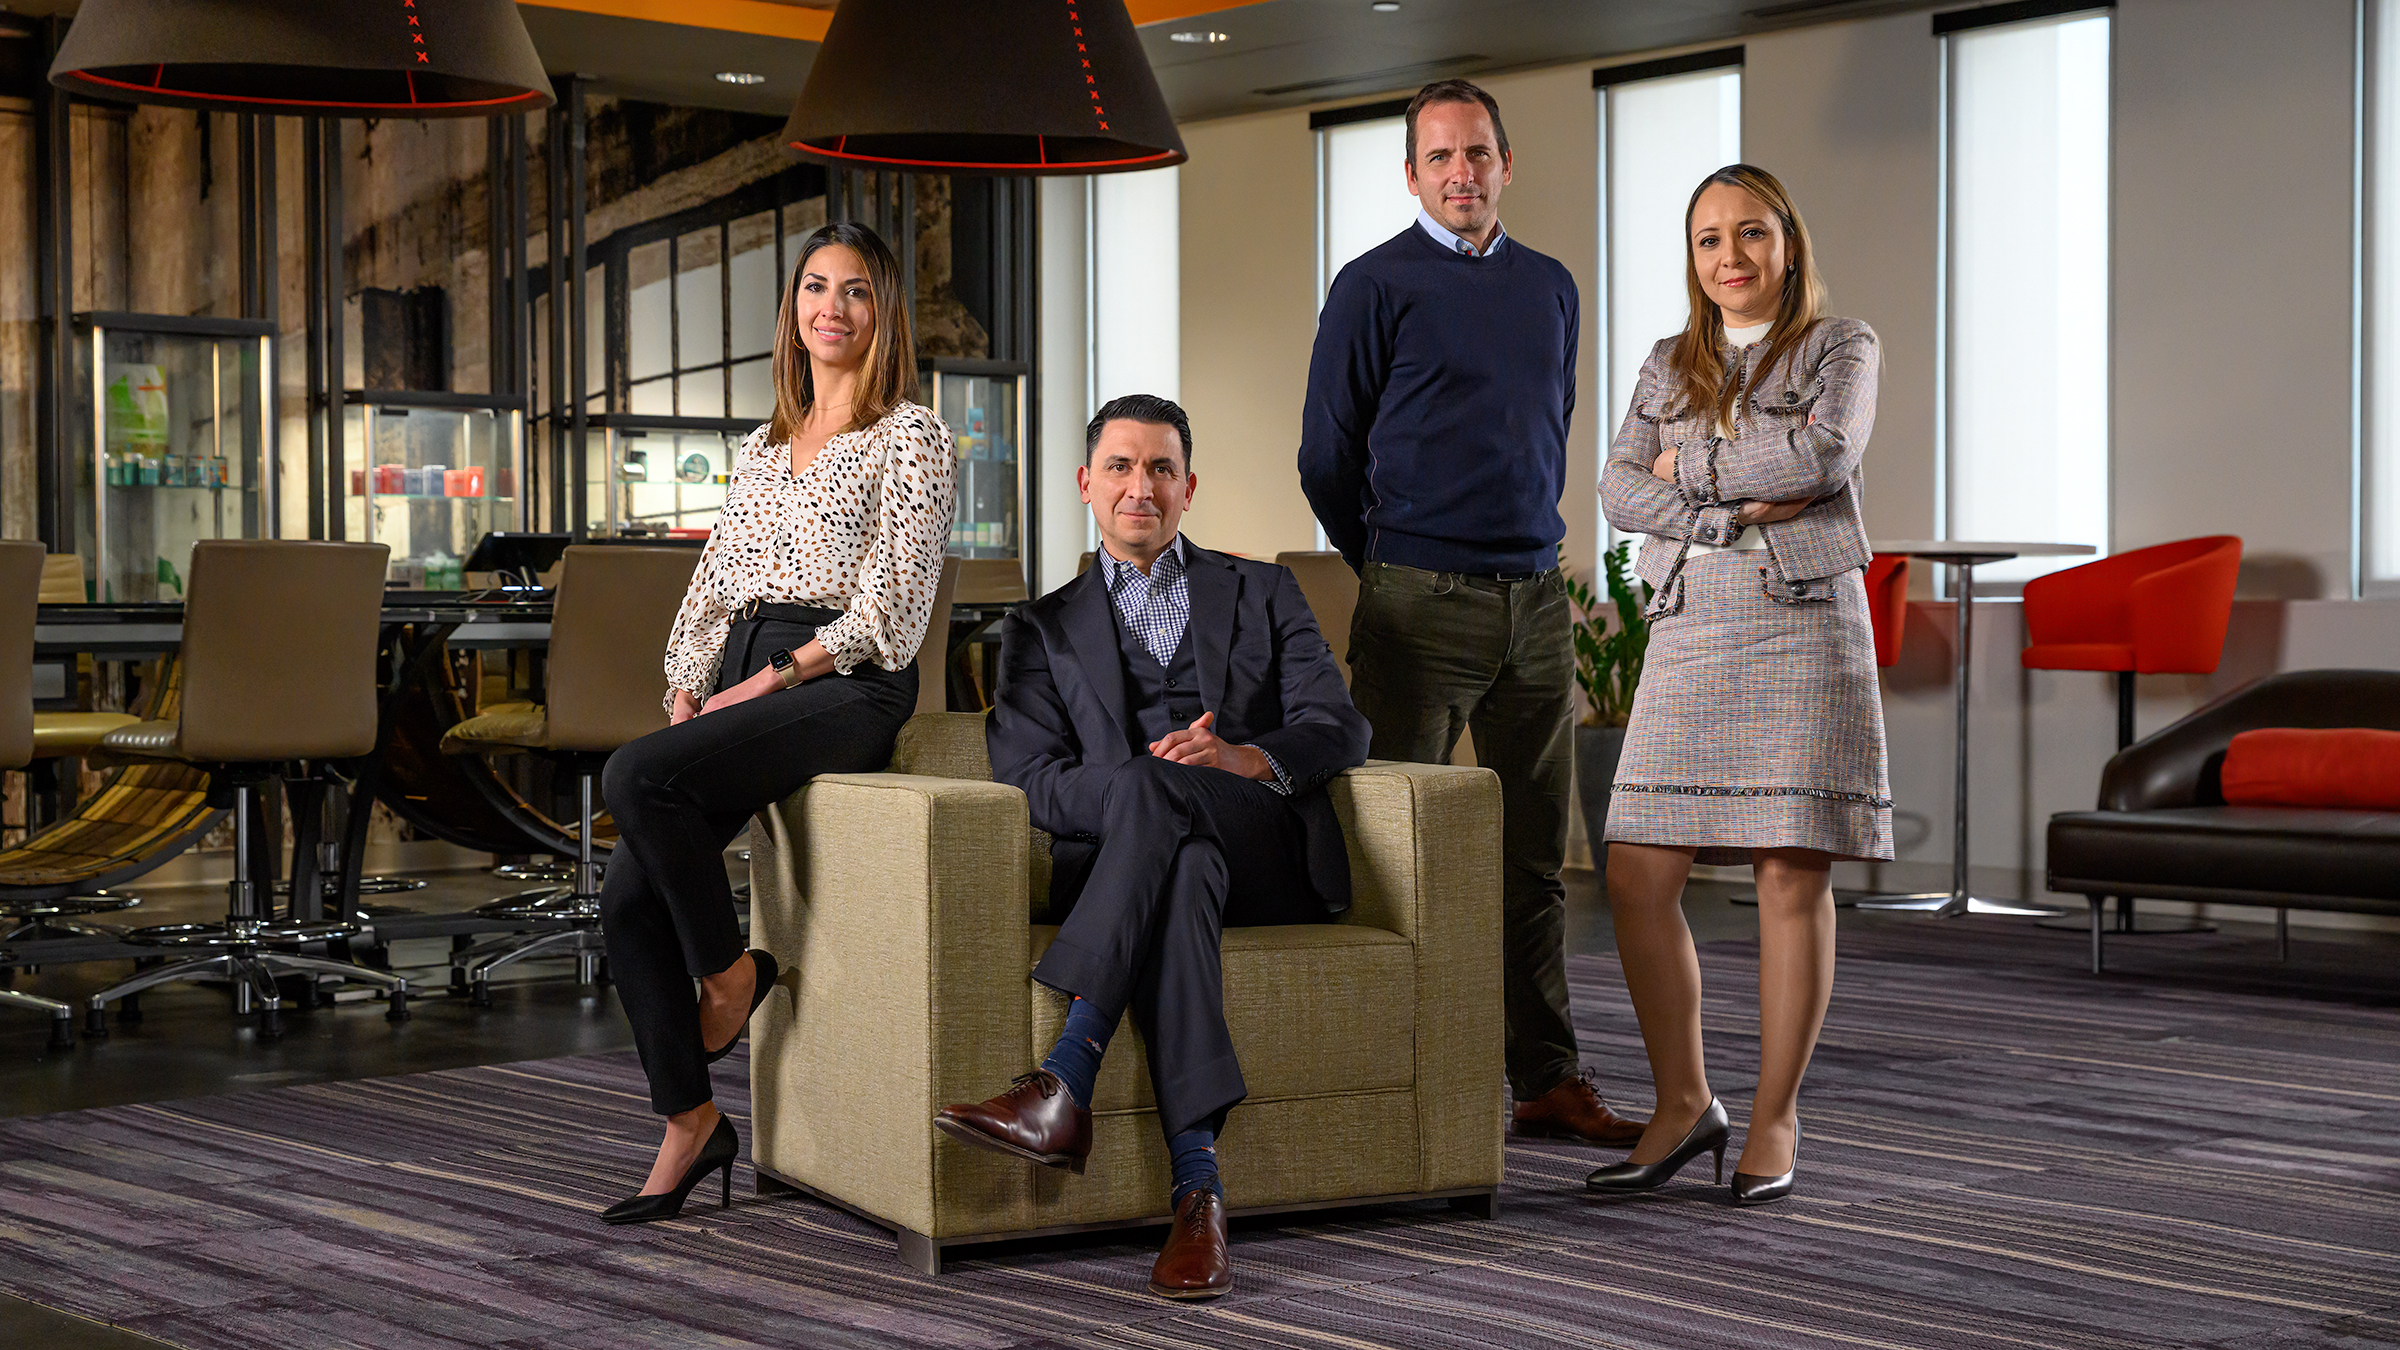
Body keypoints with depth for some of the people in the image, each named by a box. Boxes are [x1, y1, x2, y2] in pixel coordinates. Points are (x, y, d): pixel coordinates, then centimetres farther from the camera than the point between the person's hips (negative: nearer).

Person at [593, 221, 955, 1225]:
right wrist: (686, 692, 2)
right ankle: (691, 1122, -2)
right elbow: (713, 586, 20)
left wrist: (774, 679, -13)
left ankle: (730, 970, -9)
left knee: (637, 776, -30)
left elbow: (892, 598, -8)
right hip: (742, 678, 7)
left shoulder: (910, 435, 2)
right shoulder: (763, 447, 22)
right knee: (630, 894, -12)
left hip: (845, 685, -6)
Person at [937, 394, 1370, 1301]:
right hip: (1118, 857, 0)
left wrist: (1244, 758, -16)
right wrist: (1151, 777, -16)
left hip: (1267, 854, 0)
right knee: (1180, 871, -39)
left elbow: (1339, 731, 7)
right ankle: (1198, 1191, -50)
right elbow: (1027, 783, 5)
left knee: (1150, 793, -35)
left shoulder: (1262, 594, 22)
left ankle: (1064, 1090, -45)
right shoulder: (1045, 630, 22)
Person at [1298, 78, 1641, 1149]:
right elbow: (1327, 459, 2)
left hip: (1535, 598, 5)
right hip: (1420, 603, -5)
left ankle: (1549, 1080, 11)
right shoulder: (1376, 285, -2)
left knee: (1534, 856, 7)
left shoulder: (1551, 287, 15)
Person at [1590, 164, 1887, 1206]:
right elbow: (1620, 490, 3)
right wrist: (1744, 505, -10)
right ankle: (1683, 1103, 11)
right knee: (1639, 878, -4)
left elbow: (1824, 453, -14)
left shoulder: (1840, 346, 5)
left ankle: (1775, 1118, 9)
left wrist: (1692, 466, -4)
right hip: (1691, 634, 4)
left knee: (1793, 878, -3)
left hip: (1804, 627, -4)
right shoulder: (1669, 365, 16)